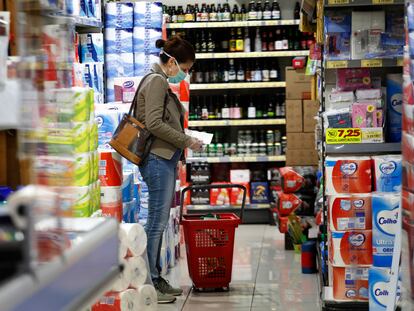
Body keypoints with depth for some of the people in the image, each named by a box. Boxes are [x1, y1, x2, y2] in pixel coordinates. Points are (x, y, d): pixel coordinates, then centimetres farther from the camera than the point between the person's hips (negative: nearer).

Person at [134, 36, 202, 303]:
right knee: (157, 222, -6)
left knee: (159, 222, 13)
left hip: (165, 160, 10)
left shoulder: (161, 82, 19)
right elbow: (154, 123, -19)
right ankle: (148, 284, -1)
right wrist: (186, 141, -12)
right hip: (158, 160, -10)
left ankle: (155, 279, 19)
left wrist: (179, 151, 14)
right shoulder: (157, 81, -11)